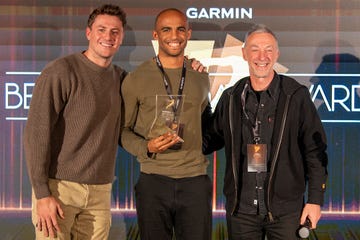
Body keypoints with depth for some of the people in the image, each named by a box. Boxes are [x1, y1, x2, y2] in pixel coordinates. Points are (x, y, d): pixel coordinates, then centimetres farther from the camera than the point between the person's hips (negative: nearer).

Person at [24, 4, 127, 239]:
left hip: (100, 193, 5)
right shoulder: (60, 72, -8)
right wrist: (42, 194, -17)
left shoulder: (120, 78, 9)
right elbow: (36, 133, -12)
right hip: (59, 187, -5)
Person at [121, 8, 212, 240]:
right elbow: (123, 129, 4)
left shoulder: (201, 77, 10)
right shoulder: (136, 79, 0)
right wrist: (147, 147, -14)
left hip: (195, 180, 2)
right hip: (153, 180, -2)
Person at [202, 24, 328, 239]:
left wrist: (315, 199, -4)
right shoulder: (231, 98, 6)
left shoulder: (296, 96, -2)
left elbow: (314, 151, 0)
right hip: (241, 209, 2)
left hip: (286, 209, -2)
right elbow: (210, 139, 17)